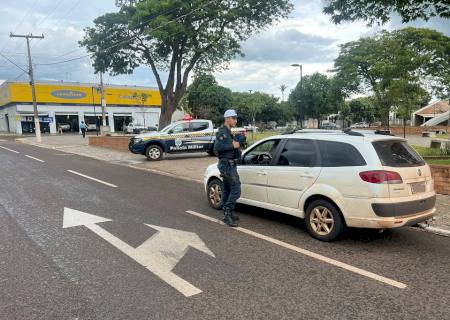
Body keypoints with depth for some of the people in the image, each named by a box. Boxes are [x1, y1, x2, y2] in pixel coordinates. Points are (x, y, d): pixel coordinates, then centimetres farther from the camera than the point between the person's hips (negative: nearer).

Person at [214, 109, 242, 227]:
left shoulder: (228, 132, 19)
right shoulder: (222, 132, -13)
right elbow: (217, 147, -26)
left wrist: (236, 145, 6)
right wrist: (232, 145, -21)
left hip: (229, 164, 11)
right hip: (227, 164, -11)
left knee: (227, 190, 14)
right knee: (236, 190, -13)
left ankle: (228, 213, 22)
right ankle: (227, 213, -9)